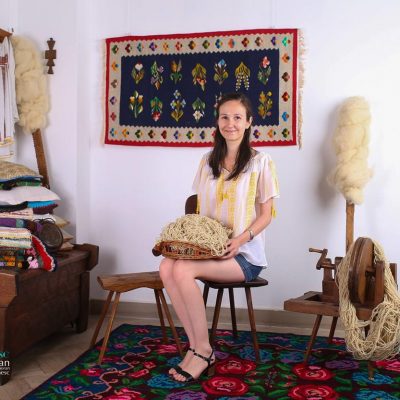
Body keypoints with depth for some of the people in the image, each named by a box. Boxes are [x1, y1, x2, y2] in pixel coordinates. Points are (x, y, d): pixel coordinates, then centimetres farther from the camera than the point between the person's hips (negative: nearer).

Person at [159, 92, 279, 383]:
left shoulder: (260, 162, -2)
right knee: (166, 266, -25)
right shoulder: (209, 161, 14)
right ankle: (196, 346, -15)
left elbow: (266, 214, -4)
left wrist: (241, 238, -20)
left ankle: (203, 350, -13)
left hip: (245, 254, -5)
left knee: (182, 269, -29)